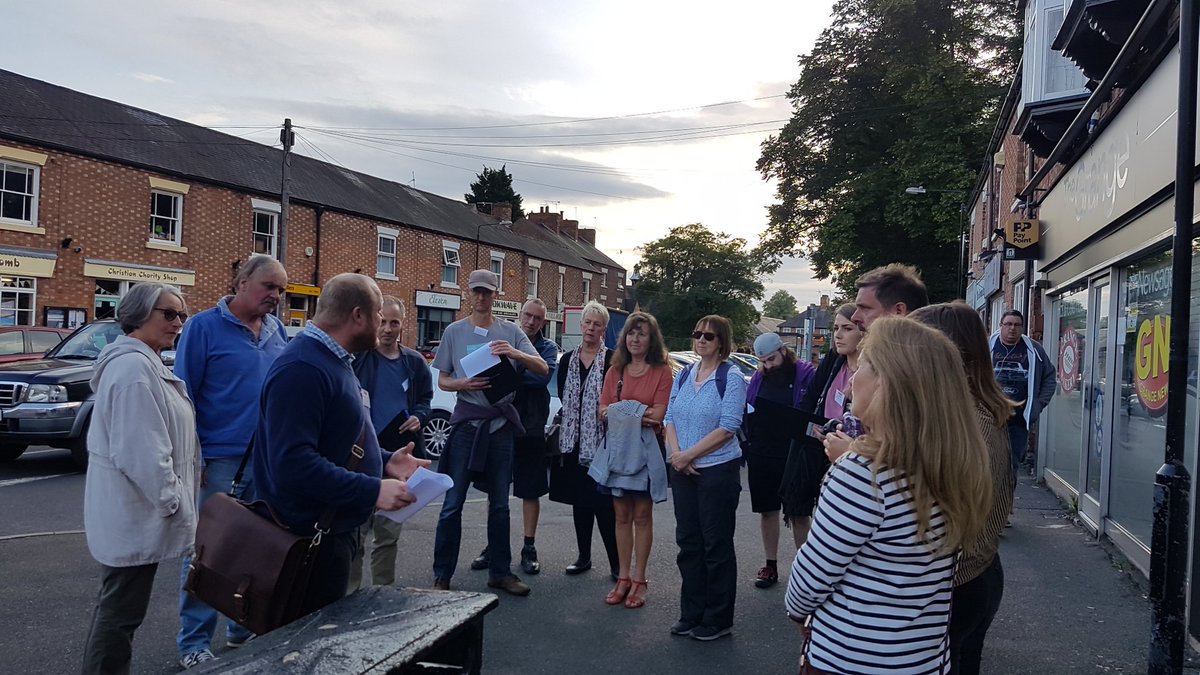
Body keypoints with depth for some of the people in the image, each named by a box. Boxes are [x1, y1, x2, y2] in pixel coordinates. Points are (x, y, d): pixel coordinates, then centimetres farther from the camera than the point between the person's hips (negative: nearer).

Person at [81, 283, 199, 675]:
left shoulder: (143, 363, 15)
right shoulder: (134, 367, -21)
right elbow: (141, 453, -26)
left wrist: (177, 493, 21)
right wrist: (172, 500, -18)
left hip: (131, 512, 11)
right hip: (137, 514, -11)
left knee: (115, 606, 22)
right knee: (121, 612, 0)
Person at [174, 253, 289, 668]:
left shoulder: (278, 331, 8)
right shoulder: (204, 327, -6)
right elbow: (184, 395, -7)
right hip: (220, 461, -5)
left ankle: (245, 627, 29)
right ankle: (194, 642, 16)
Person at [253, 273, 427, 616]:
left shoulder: (334, 361, 13)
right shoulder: (301, 368, -23)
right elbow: (292, 463, -31)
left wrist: (384, 461, 8)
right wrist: (372, 491, -29)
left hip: (336, 530, 11)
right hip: (310, 539, -11)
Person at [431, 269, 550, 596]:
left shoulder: (510, 332, 3)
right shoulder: (454, 331, 2)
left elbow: (543, 369, -4)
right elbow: (442, 380, 5)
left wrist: (515, 353, -23)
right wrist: (464, 384, -18)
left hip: (502, 423, 2)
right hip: (467, 421, -2)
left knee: (499, 504, 11)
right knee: (453, 503, -2)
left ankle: (500, 571, 22)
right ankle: (442, 576, 8)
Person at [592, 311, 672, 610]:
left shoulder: (661, 372, -4)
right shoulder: (616, 371, 10)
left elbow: (657, 415, -12)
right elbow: (603, 412, 3)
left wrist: (621, 411, -10)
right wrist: (640, 413, -12)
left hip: (645, 449, -4)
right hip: (617, 448, 4)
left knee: (642, 516, 3)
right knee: (622, 515, 9)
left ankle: (638, 579, 13)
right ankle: (623, 577, 18)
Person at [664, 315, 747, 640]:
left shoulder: (731, 378, -9)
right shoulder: (683, 376, 9)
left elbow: (727, 428, -16)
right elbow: (670, 418, 8)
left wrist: (687, 455, -16)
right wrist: (676, 454, -9)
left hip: (718, 470, -6)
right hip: (683, 471, 6)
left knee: (716, 545, 2)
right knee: (688, 542, 12)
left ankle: (718, 620, 14)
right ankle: (691, 614, 24)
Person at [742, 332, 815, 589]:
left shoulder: (806, 374, -7)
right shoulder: (758, 378, 8)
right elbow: (746, 413, 13)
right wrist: (746, 447, 4)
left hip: (793, 457, -5)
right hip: (761, 456, 5)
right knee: (767, 511, 12)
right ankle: (771, 565, 25)